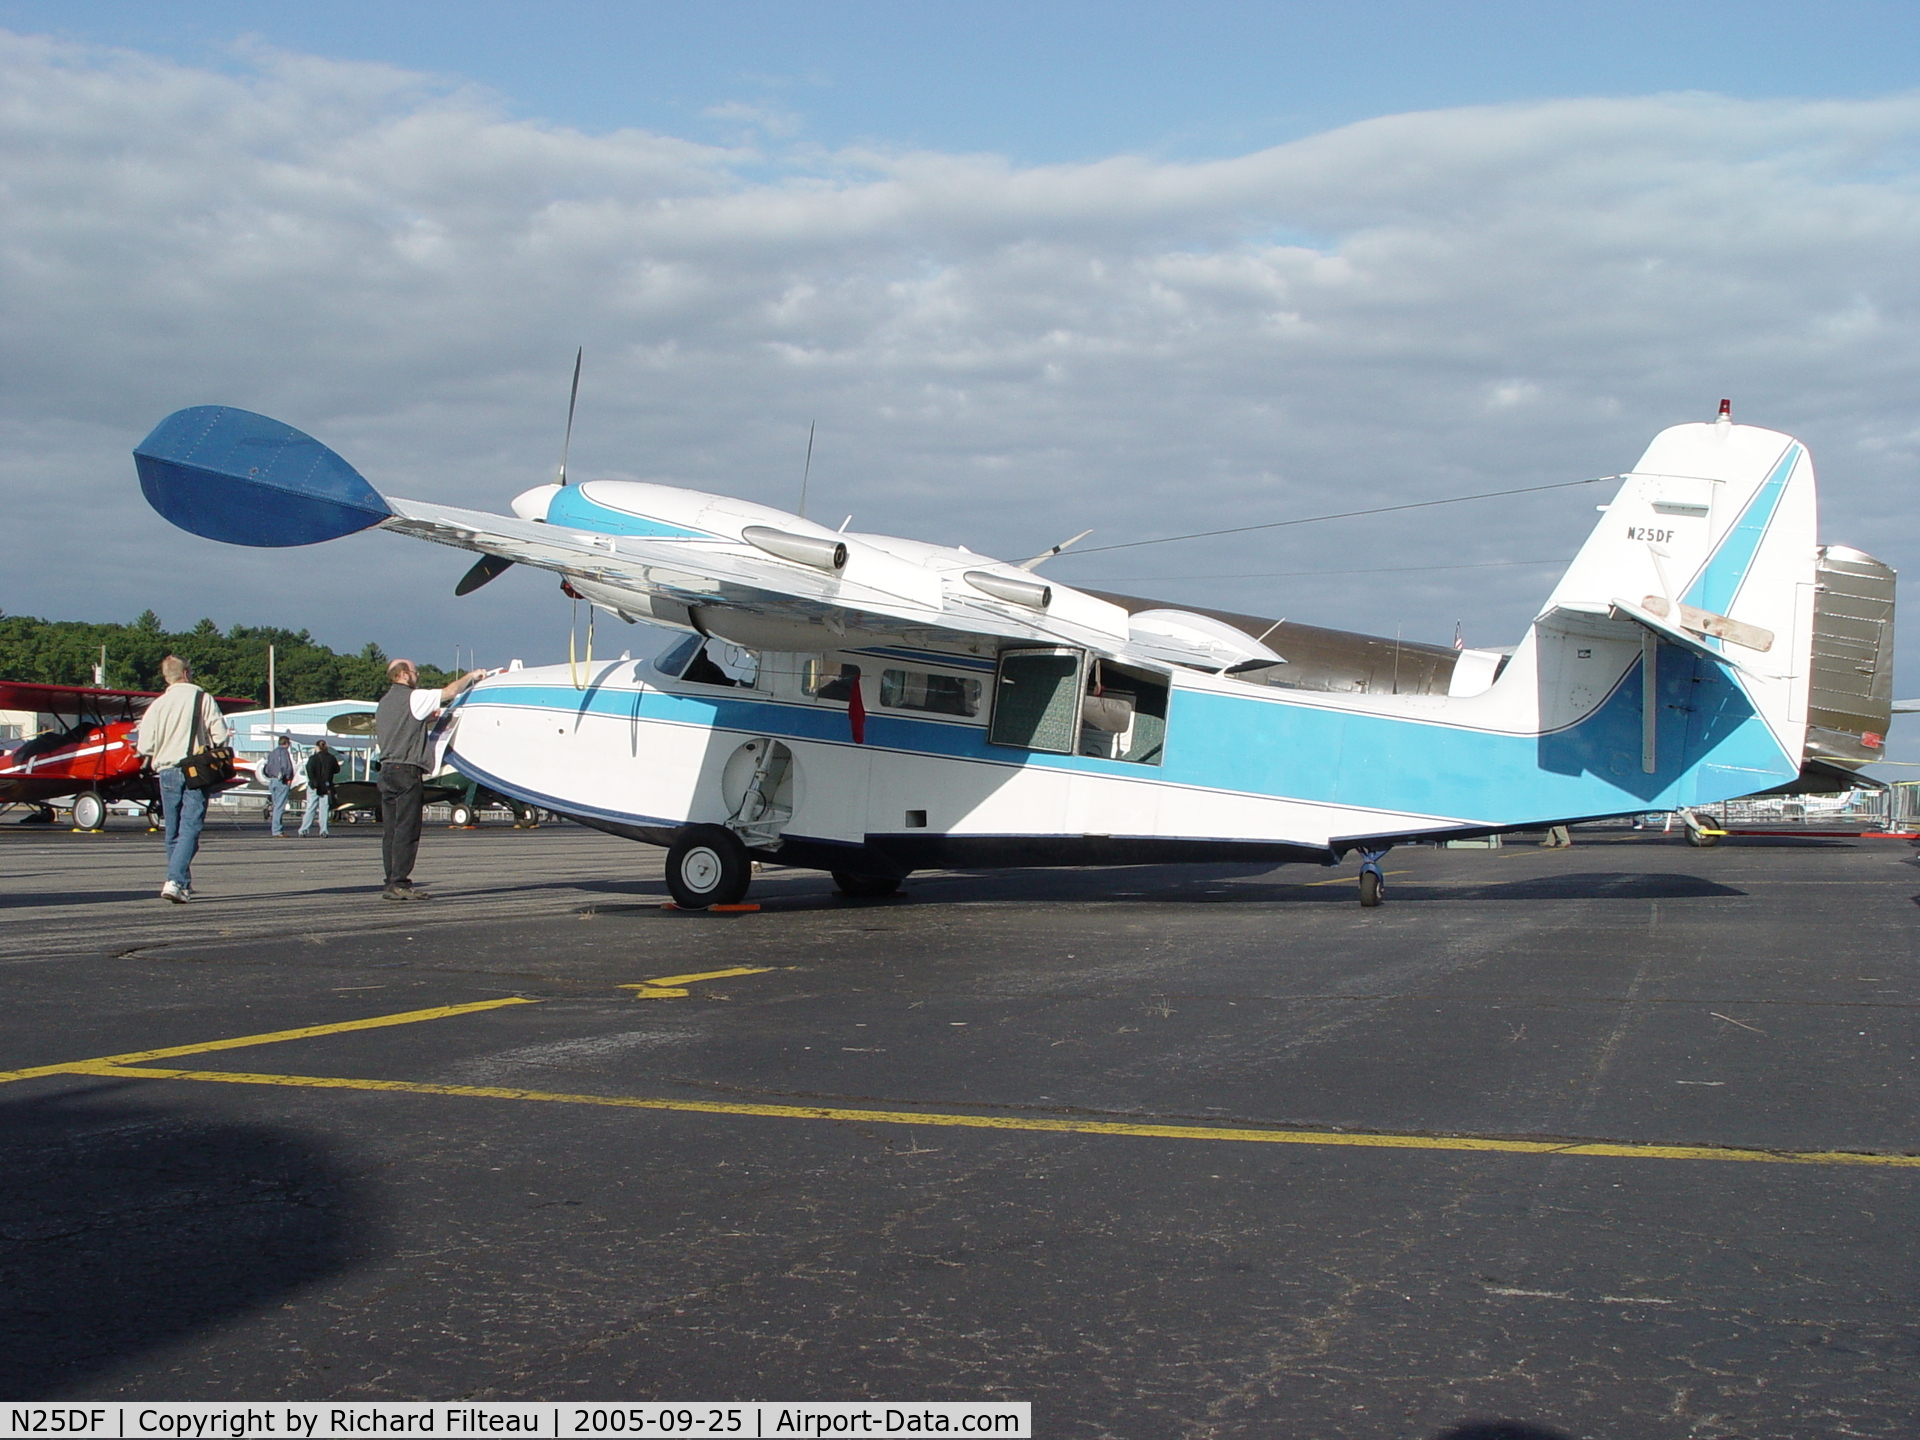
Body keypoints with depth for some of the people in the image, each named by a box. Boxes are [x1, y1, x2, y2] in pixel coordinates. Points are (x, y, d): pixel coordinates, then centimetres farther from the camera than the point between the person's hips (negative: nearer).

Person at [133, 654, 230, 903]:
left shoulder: (157, 705, 1)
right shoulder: (202, 698, -4)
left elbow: (144, 747, -2)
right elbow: (220, 735, -8)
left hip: (167, 772, 3)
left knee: (173, 832, 13)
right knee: (190, 829, -5)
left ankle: (184, 885, 19)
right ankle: (175, 881, -19)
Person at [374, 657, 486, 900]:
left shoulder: (383, 704, 18)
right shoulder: (413, 698, -7)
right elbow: (450, 691, -7)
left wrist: (425, 718, 22)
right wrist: (471, 676, 9)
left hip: (386, 769, 9)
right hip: (406, 770, -8)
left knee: (390, 830, 7)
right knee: (406, 830, -8)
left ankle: (391, 883, 7)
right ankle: (399, 884, -11)